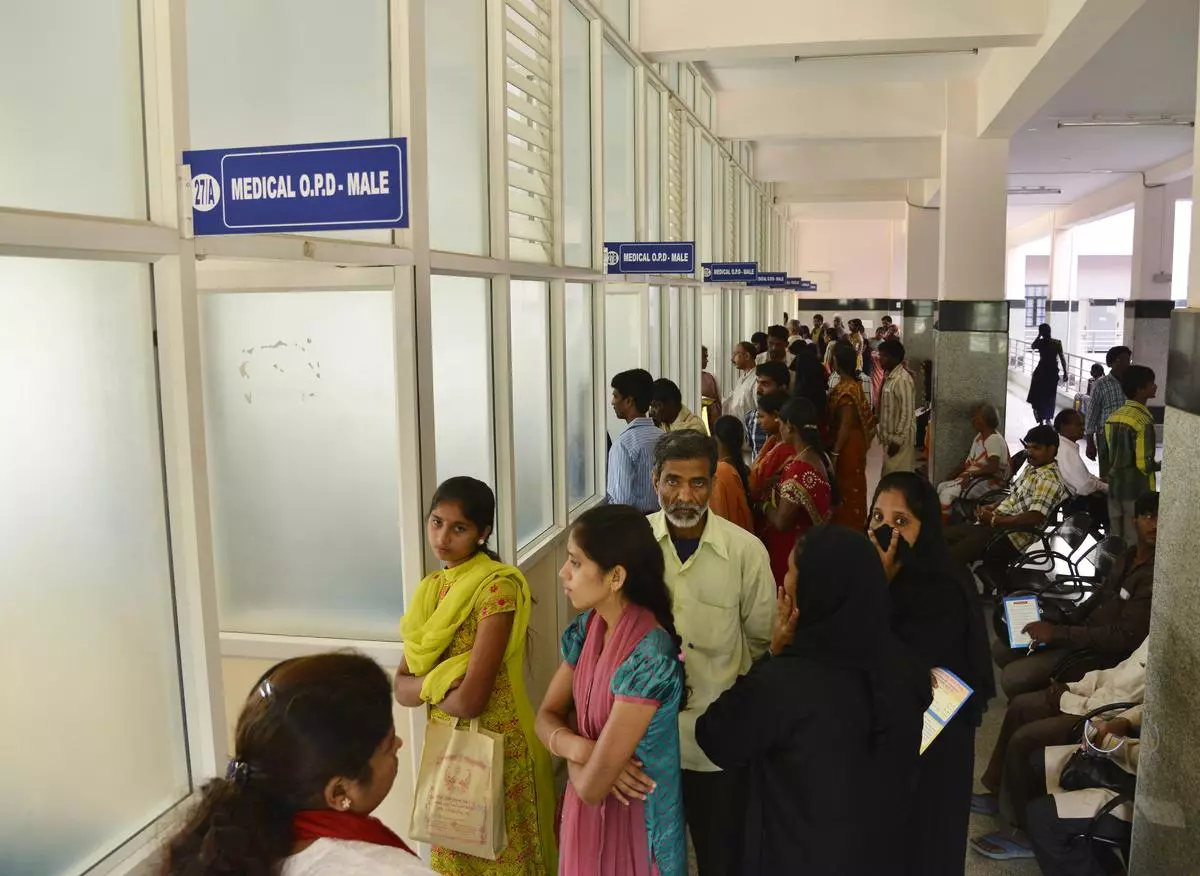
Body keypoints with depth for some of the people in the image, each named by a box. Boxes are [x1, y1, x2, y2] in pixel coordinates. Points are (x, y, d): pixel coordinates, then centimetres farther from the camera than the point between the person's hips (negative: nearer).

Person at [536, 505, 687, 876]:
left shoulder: (648, 658, -30)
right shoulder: (586, 626, -6)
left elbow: (591, 785, -27)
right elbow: (547, 717, 0)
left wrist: (570, 752, -8)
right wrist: (581, 748, -19)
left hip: (634, 821, -6)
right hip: (586, 812, 7)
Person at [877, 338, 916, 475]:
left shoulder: (902, 379, -20)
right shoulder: (890, 377, 10)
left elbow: (907, 413, -23)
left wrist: (897, 440, -21)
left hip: (899, 440, -9)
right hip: (890, 437, 9)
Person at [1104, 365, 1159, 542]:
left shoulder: (1114, 416, 6)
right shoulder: (1143, 420, -18)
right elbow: (1145, 464, -19)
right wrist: (1160, 465, -1)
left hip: (1115, 488, 7)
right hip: (1137, 491, -7)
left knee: (1115, 539, 13)